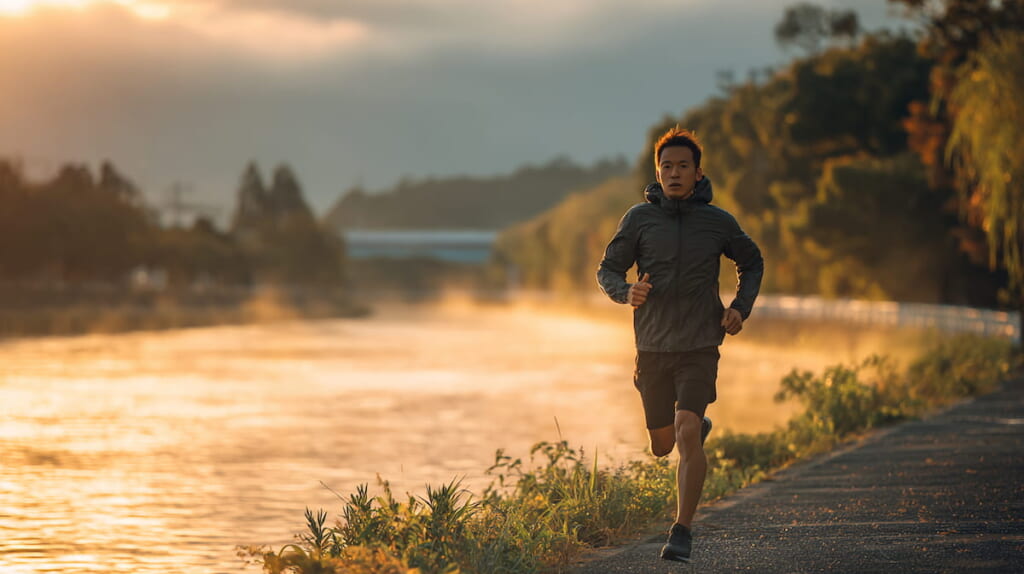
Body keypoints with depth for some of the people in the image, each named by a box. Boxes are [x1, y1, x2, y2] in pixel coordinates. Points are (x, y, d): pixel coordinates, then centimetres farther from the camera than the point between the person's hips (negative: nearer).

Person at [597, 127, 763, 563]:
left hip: (699, 348, -2)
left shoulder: (719, 222, 0)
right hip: (653, 348, 2)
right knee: (662, 446, 14)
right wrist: (627, 293, -19)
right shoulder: (640, 218, -2)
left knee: (687, 434, -20)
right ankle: (699, 427, 50)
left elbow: (752, 263, 17)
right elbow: (607, 270, 4)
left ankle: (682, 533, -17)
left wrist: (741, 308, 1)